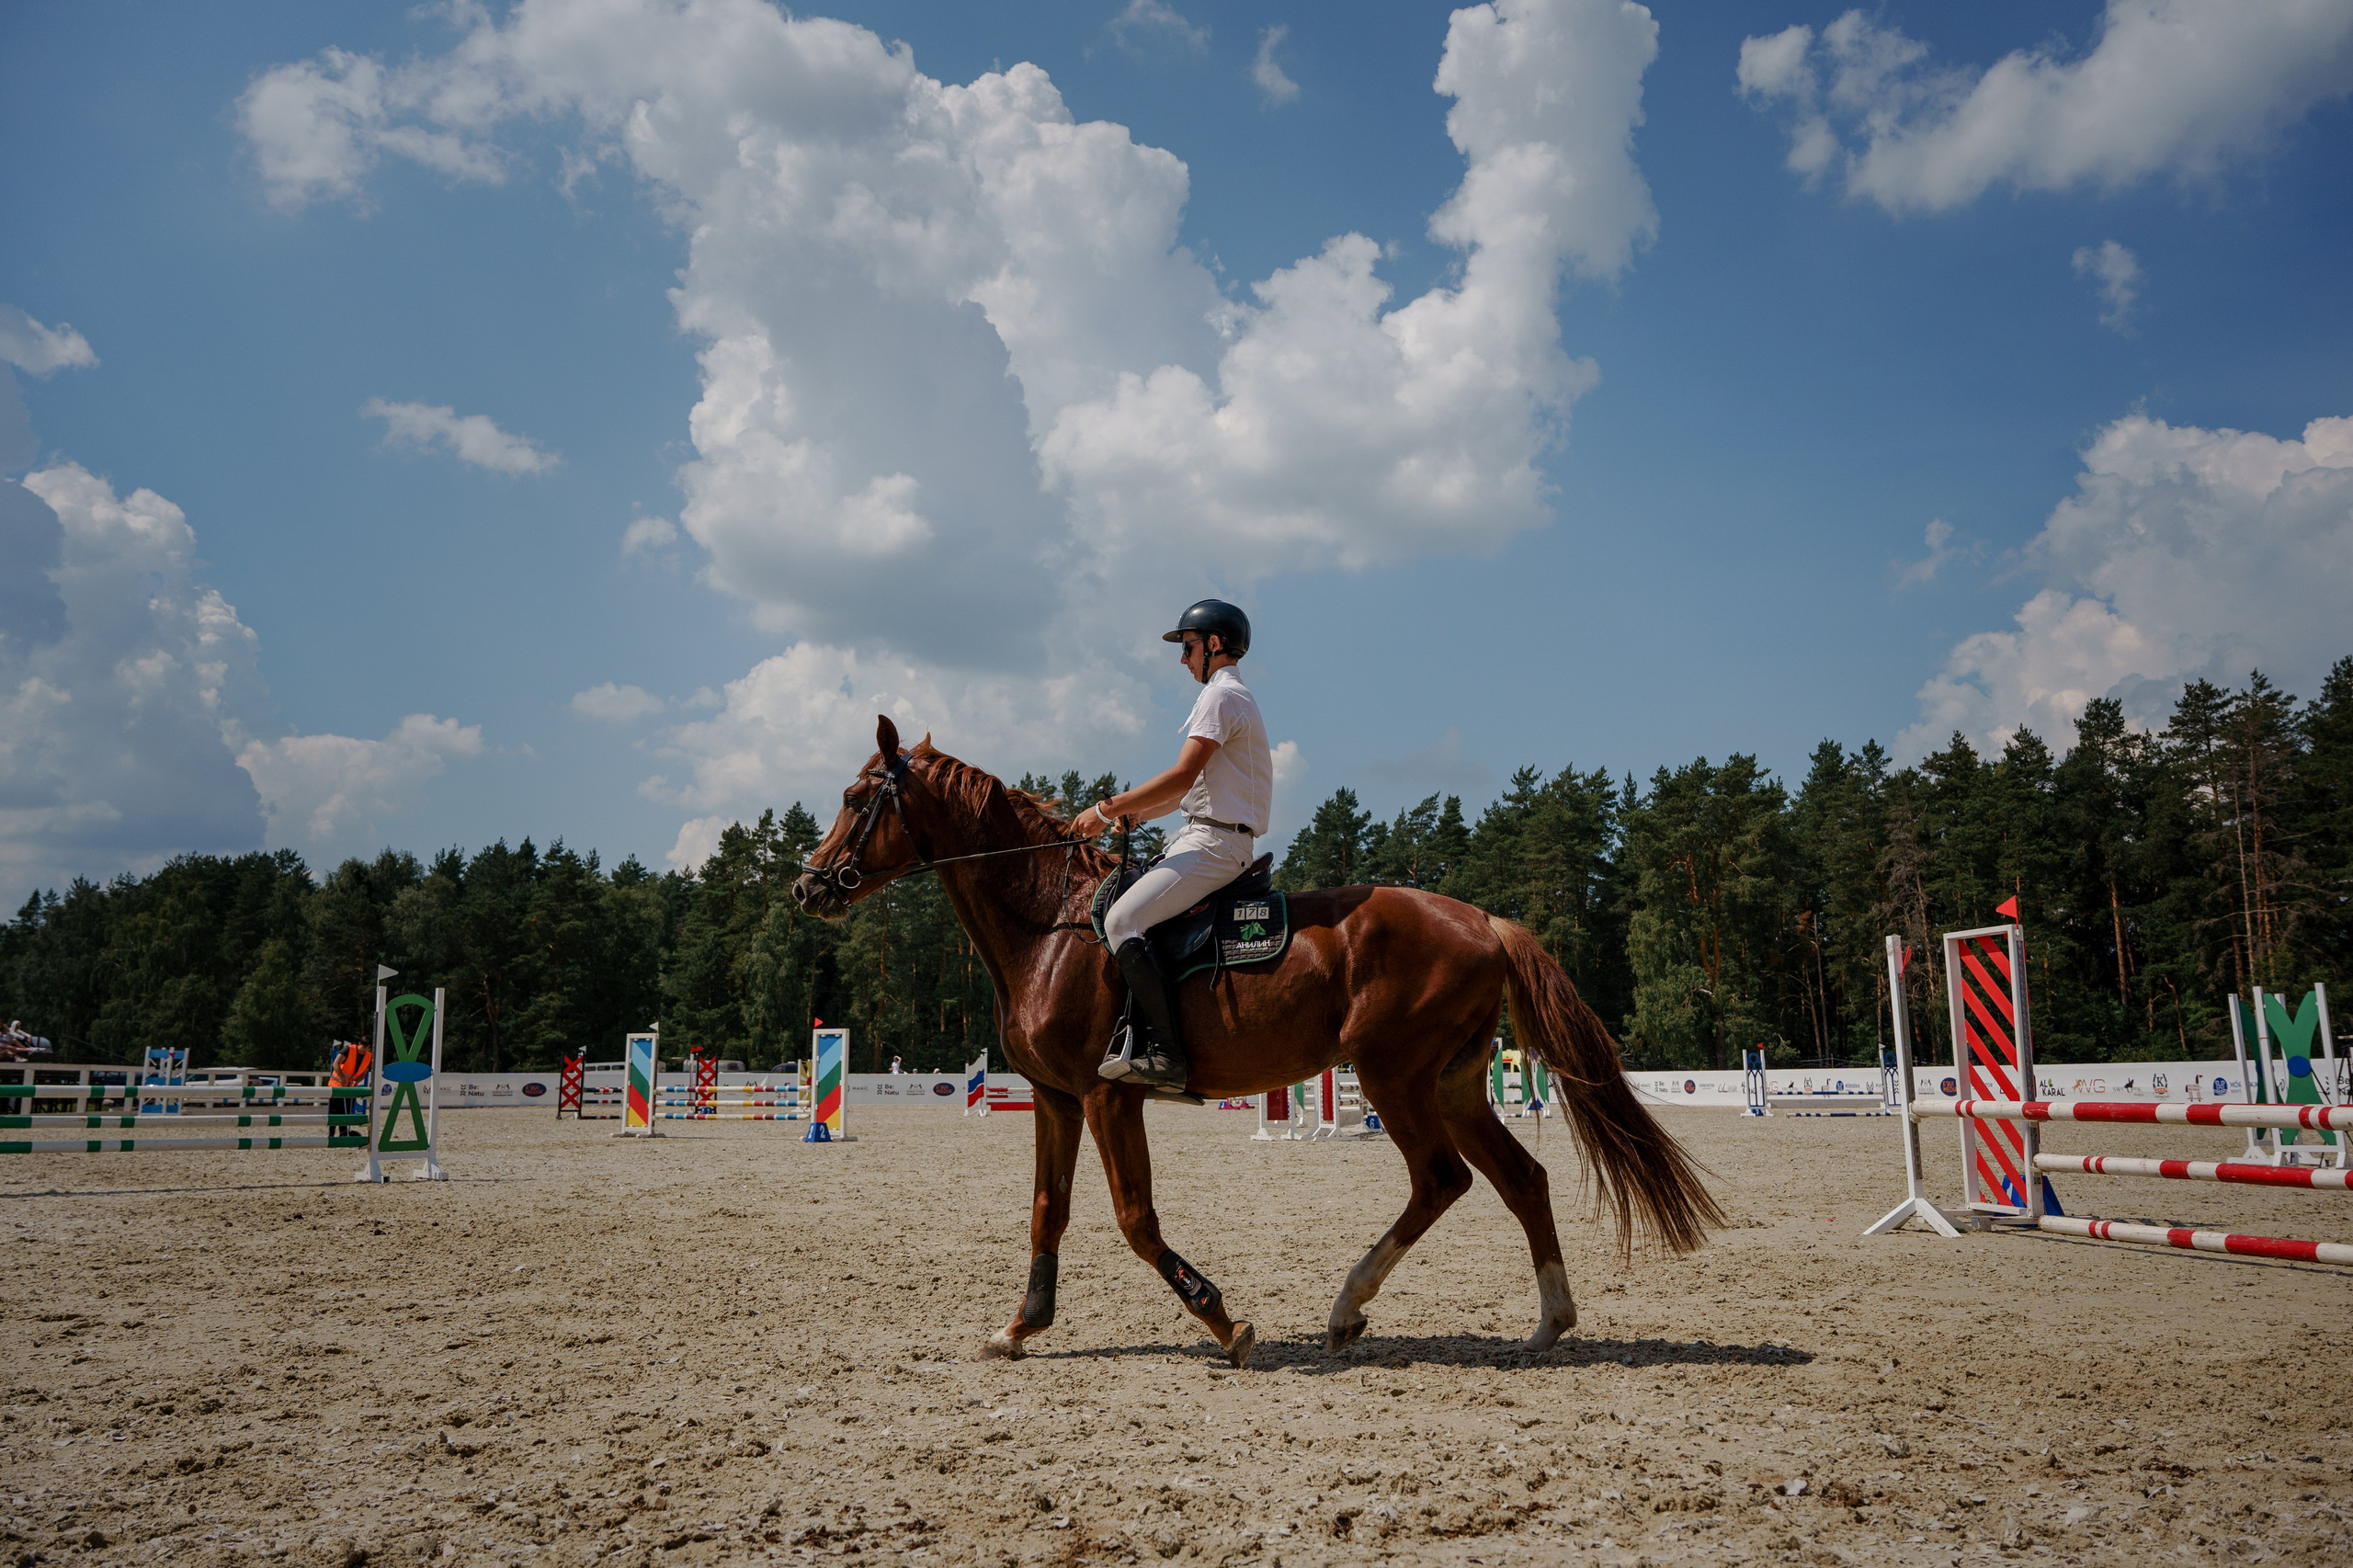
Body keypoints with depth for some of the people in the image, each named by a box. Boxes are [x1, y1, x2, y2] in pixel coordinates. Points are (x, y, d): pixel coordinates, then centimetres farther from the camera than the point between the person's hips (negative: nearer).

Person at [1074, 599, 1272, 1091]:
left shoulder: (1221, 695, -10)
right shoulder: (1231, 696, 24)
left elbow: (1182, 776, -19)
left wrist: (1108, 809, -13)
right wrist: (1132, 813, 13)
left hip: (1214, 844, -11)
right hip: (1205, 837, 11)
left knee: (1122, 921, -22)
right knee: (1112, 901, 13)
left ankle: (1165, 1053, -25)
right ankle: (1137, 1036, 11)